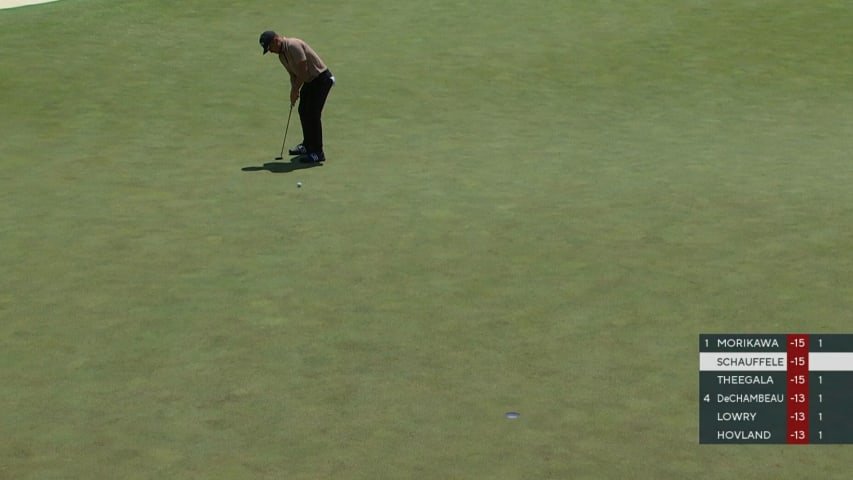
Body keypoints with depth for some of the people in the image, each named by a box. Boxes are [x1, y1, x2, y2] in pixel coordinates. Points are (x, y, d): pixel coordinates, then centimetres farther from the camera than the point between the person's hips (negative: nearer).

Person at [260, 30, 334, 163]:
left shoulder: (293, 45, -23)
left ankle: (317, 153, -6)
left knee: (313, 114, -11)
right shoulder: (281, 54, 8)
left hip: (321, 79, -10)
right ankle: (307, 145, 30)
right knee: (303, 112, 15)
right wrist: (293, 92, 3)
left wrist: (295, 90, -15)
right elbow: (293, 74, 16)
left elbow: (303, 71, -24)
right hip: (310, 80, 10)